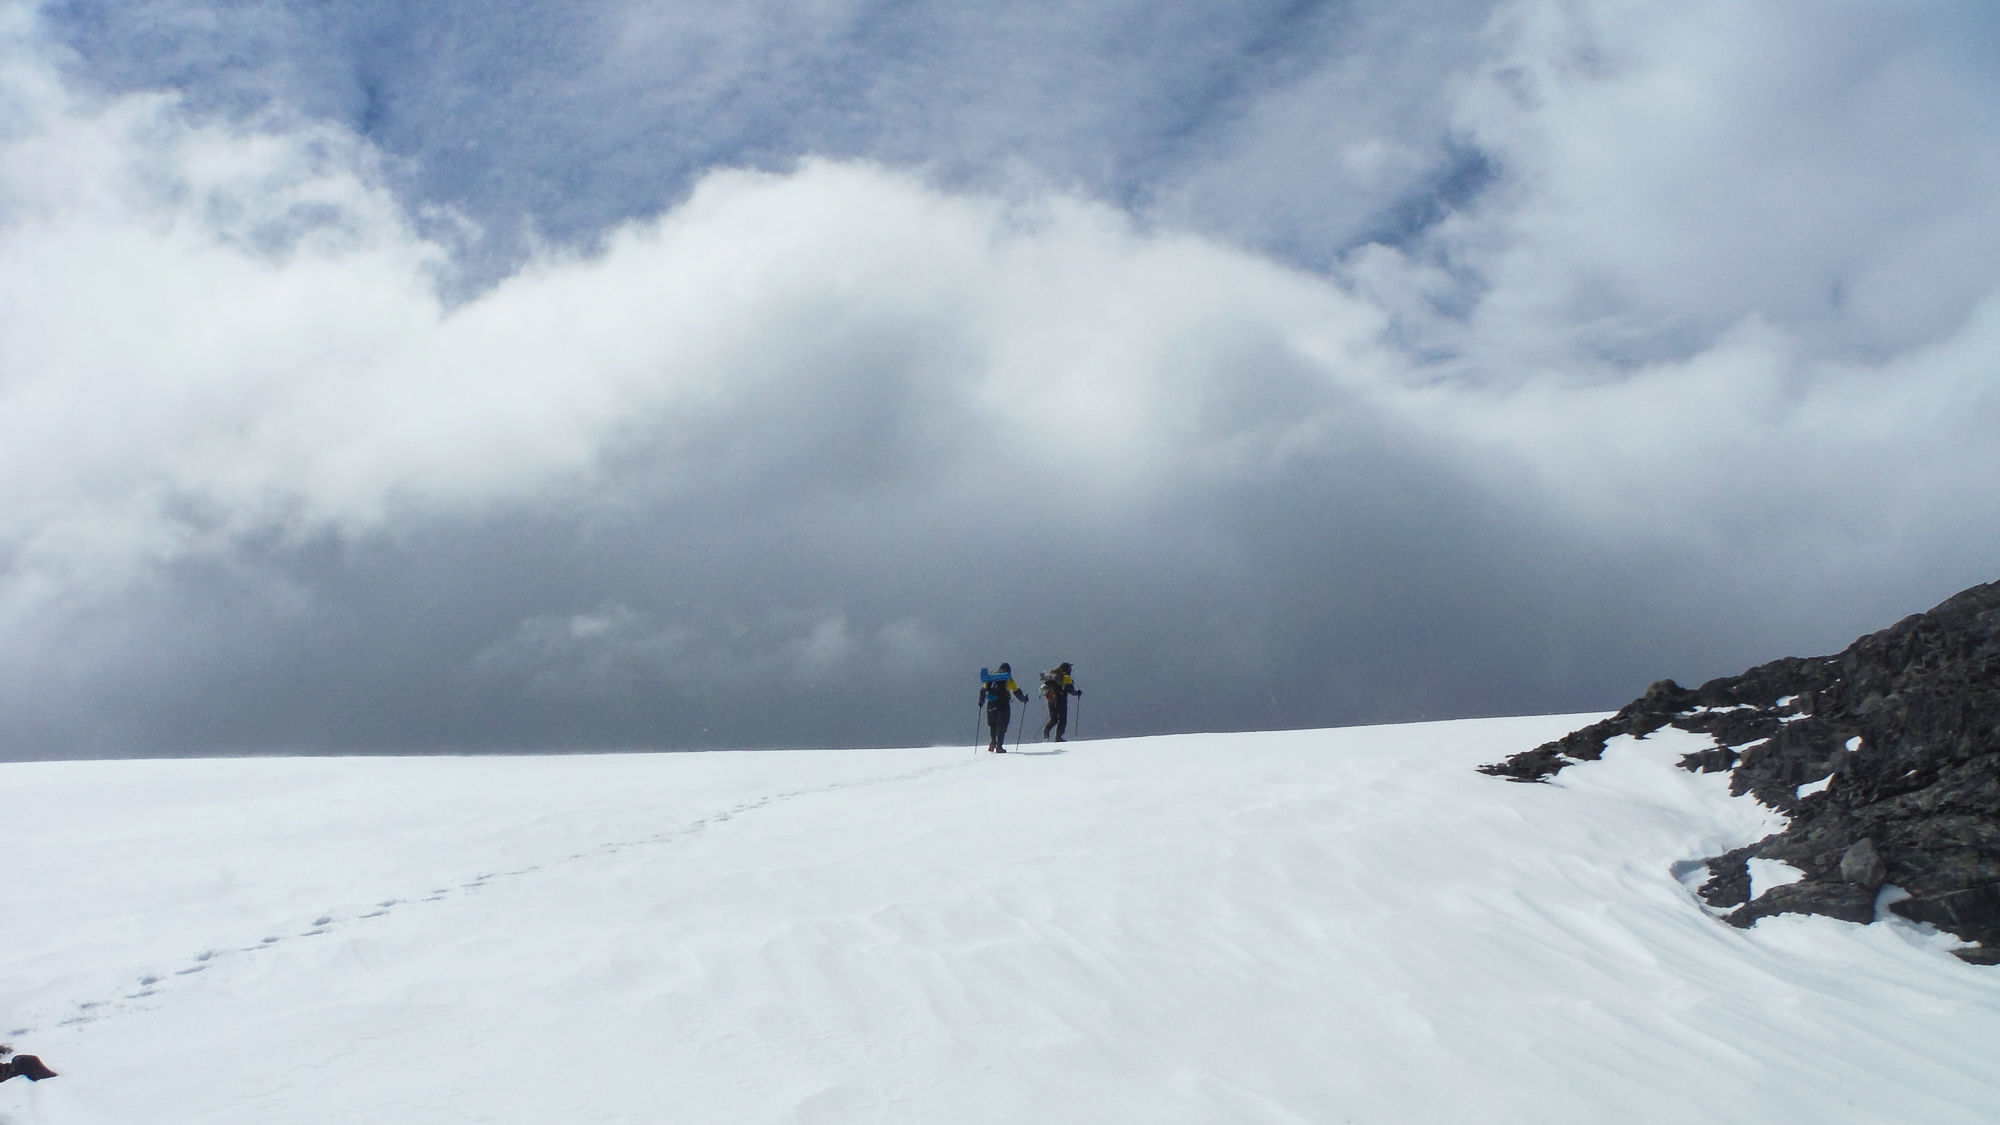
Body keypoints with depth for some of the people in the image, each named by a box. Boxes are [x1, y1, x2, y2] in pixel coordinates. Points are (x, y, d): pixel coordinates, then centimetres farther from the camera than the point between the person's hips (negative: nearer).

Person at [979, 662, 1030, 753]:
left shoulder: (991, 678, 11)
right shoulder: (1009, 680, 3)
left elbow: (983, 689, 11)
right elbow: (1017, 692, 7)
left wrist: (981, 701, 16)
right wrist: (1024, 699, 19)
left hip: (991, 705, 3)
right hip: (1003, 705, -3)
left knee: (992, 725, 18)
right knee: (1002, 725, -1)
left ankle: (993, 743, 13)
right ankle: (999, 746, -6)